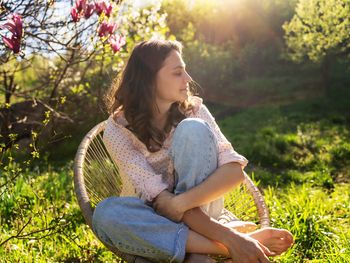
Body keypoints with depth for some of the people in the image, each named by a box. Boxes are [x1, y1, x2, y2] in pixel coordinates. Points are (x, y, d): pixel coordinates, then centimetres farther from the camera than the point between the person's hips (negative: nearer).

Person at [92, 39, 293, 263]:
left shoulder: (193, 109, -8)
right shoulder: (118, 129, -15)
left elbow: (234, 169, -18)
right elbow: (161, 200, -25)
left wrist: (183, 201, -34)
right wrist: (229, 238, -35)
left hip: (200, 206, 1)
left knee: (193, 129, -24)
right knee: (106, 213, -35)